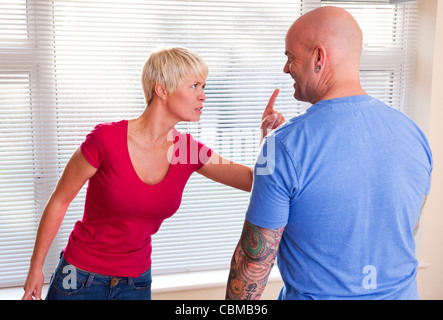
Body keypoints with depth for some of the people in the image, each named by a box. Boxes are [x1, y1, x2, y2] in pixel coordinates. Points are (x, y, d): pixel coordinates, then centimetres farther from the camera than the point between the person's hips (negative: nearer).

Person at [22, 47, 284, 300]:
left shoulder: (192, 150, -9)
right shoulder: (107, 138, -21)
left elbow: (255, 181, -5)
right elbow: (59, 202, -10)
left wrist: (268, 135, -22)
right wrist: (36, 268, -4)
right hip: (82, 278, -3)